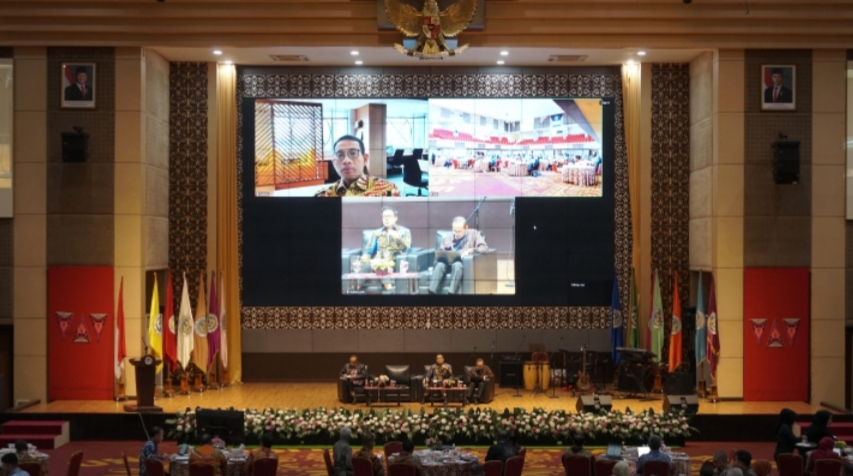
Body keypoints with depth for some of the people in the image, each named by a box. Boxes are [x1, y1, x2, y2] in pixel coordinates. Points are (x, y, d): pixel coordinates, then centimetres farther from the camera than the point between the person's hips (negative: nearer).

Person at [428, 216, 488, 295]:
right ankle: (432, 292, -44)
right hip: (448, 263, 3)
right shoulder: (447, 238, 22)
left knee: (457, 265, -39)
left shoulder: (473, 234, 14)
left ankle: (452, 293, -48)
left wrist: (470, 251, -16)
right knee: (439, 265, -34)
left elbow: (484, 248, 1)